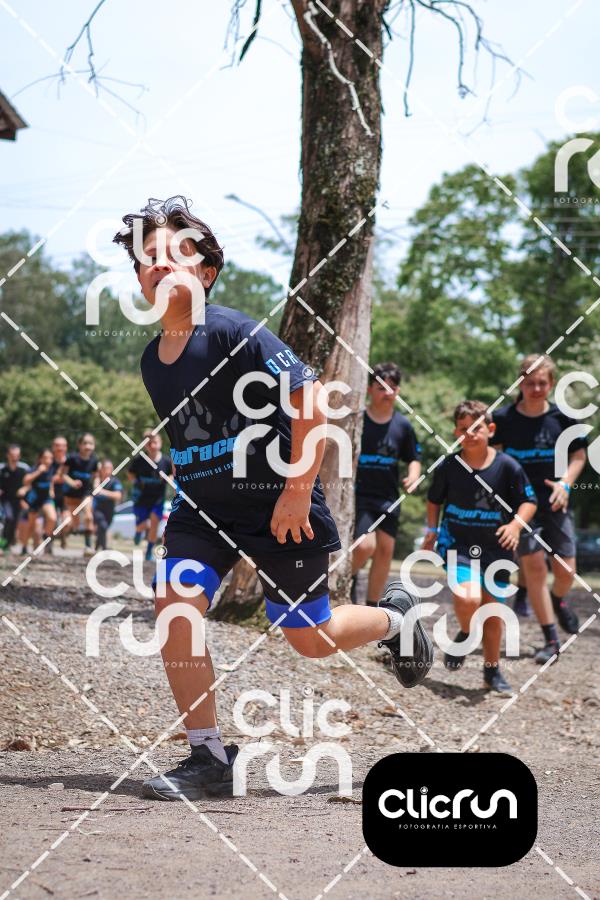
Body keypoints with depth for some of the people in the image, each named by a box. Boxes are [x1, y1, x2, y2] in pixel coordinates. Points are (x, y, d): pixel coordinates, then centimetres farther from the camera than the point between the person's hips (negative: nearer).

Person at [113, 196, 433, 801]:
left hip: (280, 508, -6)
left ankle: (392, 617, 36)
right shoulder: (152, 360, 4)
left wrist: (297, 492, -22)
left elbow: (309, 401, -21)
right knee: (174, 598, -15)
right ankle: (208, 756, -4)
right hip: (202, 509, 6)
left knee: (310, 637, 2)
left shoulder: (234, 334, -19)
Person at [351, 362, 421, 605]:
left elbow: (413, 458, 14)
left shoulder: (403, 425, 5)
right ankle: (349, 578, 13)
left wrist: (413, 476, -5)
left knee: (385, 551, 3)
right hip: (359, 494, -4)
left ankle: (372, 608, 15)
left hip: (388, 498, 4)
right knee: (365, 546, -19)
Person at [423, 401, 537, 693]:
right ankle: (464, 635, 9)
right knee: (467, 598, -25)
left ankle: (492, 671, 29)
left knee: (493, 611, 9)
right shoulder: (448, 466, -5)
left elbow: (528, 501, -1)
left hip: (495, 547, 1)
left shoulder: (507, 466, -8)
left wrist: (517, 523, -18)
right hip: (457, 542, -1)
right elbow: (434, 500, 13)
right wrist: (432, 531, 9)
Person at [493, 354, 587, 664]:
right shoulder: (503, 419, -5)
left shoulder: (563, 417, -2)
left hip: (555, 503, 1)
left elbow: (578, 455, 8)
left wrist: (565, 483, -7)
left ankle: (558, 600, 38)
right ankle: (551, 640, 0)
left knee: (565, 571, -1)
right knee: (533, 566, -9)